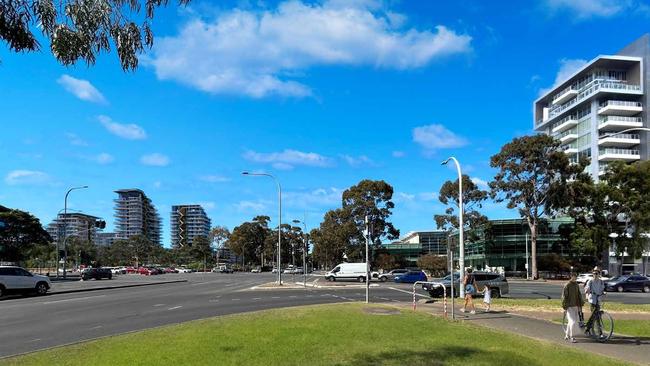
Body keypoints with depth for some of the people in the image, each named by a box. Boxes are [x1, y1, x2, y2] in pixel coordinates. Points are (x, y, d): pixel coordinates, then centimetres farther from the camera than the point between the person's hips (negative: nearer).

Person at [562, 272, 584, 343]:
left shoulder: (577, 285, 10)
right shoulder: (567, 285, -10)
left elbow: (579, 295, 17)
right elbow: (564, 297, -10)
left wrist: (580, 305, 12)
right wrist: (564, 307, -12)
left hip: (576, 306, 7)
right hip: (569, 306, -7)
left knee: (570, 321, 14)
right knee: (573, 322, -12)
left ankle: (567, 335, 27)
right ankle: (572, 337, -7)